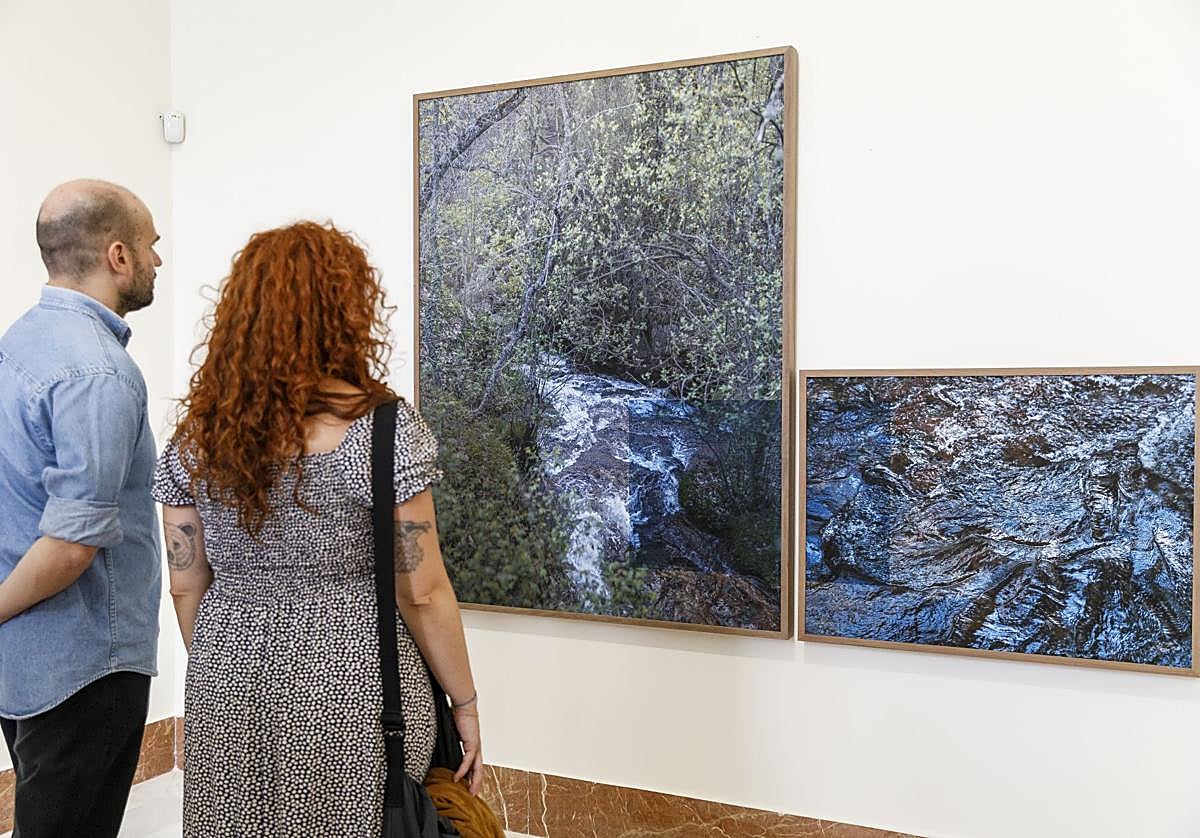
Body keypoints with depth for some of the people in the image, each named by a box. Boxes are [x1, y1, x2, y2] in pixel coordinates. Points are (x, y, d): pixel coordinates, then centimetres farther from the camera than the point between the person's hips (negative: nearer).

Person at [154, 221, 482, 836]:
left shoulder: (196, 433, -1)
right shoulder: (386, 428, -15)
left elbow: (186, 586, 5)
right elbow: (421, 594, -14)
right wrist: (464, 704, -2)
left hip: (226, 692, 4)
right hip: (350, 689, -4)